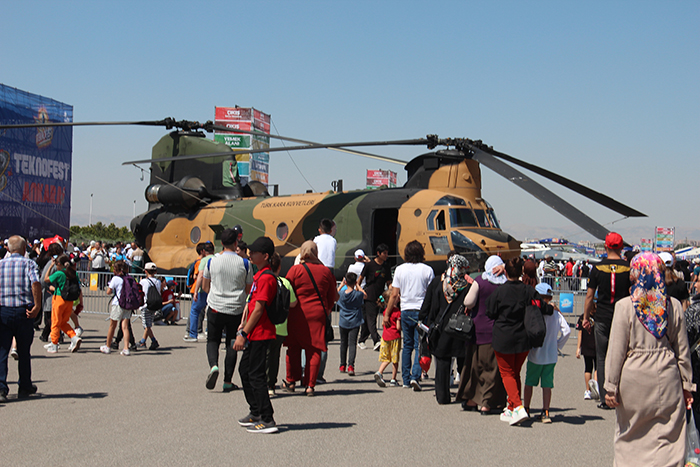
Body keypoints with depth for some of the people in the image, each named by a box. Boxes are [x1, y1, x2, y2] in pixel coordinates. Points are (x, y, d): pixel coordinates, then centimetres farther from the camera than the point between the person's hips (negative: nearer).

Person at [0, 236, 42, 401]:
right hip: (23, 311, -1)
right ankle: (25, 387, 22)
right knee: (24, 351, 11)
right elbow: (36, 283, -19)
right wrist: (37, 306, -14)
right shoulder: (29, 264, -2)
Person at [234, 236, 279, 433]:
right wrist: (243, 327, 18)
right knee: (245, 371, 17)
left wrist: (244, 333, -19)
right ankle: (256, 413, 28)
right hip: (255, 334, 11)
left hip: (261, 334, -11)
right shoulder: (259, 276, 15)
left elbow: (259, 309, -20)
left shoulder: (266, 278, -17)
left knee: (256, 375, -7)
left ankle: (268, 420, -3)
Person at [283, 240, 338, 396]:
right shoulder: (326, 271, 4)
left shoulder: (296, 269, -5)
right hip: (318, 314, 2)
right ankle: (310, 385, 2)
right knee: (314, 349, 4)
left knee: (293, 348, 12)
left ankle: (291, 381, 19)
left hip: (298, 314, -1)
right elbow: (332, 296, 11)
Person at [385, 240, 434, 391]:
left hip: (405, 311, 2)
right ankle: (415, 376, -15)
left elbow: (394, 295, 2)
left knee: (407, 345, 13)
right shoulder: (427, 270, -3)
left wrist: (387, 314, 9)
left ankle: (406, 379, 14)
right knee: (419, 346, 0)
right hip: (422, 311, -2)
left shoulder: (400, 269, 2)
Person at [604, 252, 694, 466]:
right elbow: (682, 350, 5)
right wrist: (686, 384, 13)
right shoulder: (674, 306, 0)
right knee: (669, 436, 7)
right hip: (667, 377, 2)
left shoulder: (625, 306, -9)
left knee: (630, 435, 15)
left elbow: (616, 350, -8)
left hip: (634, 379, -2)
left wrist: (611, 386, -2)